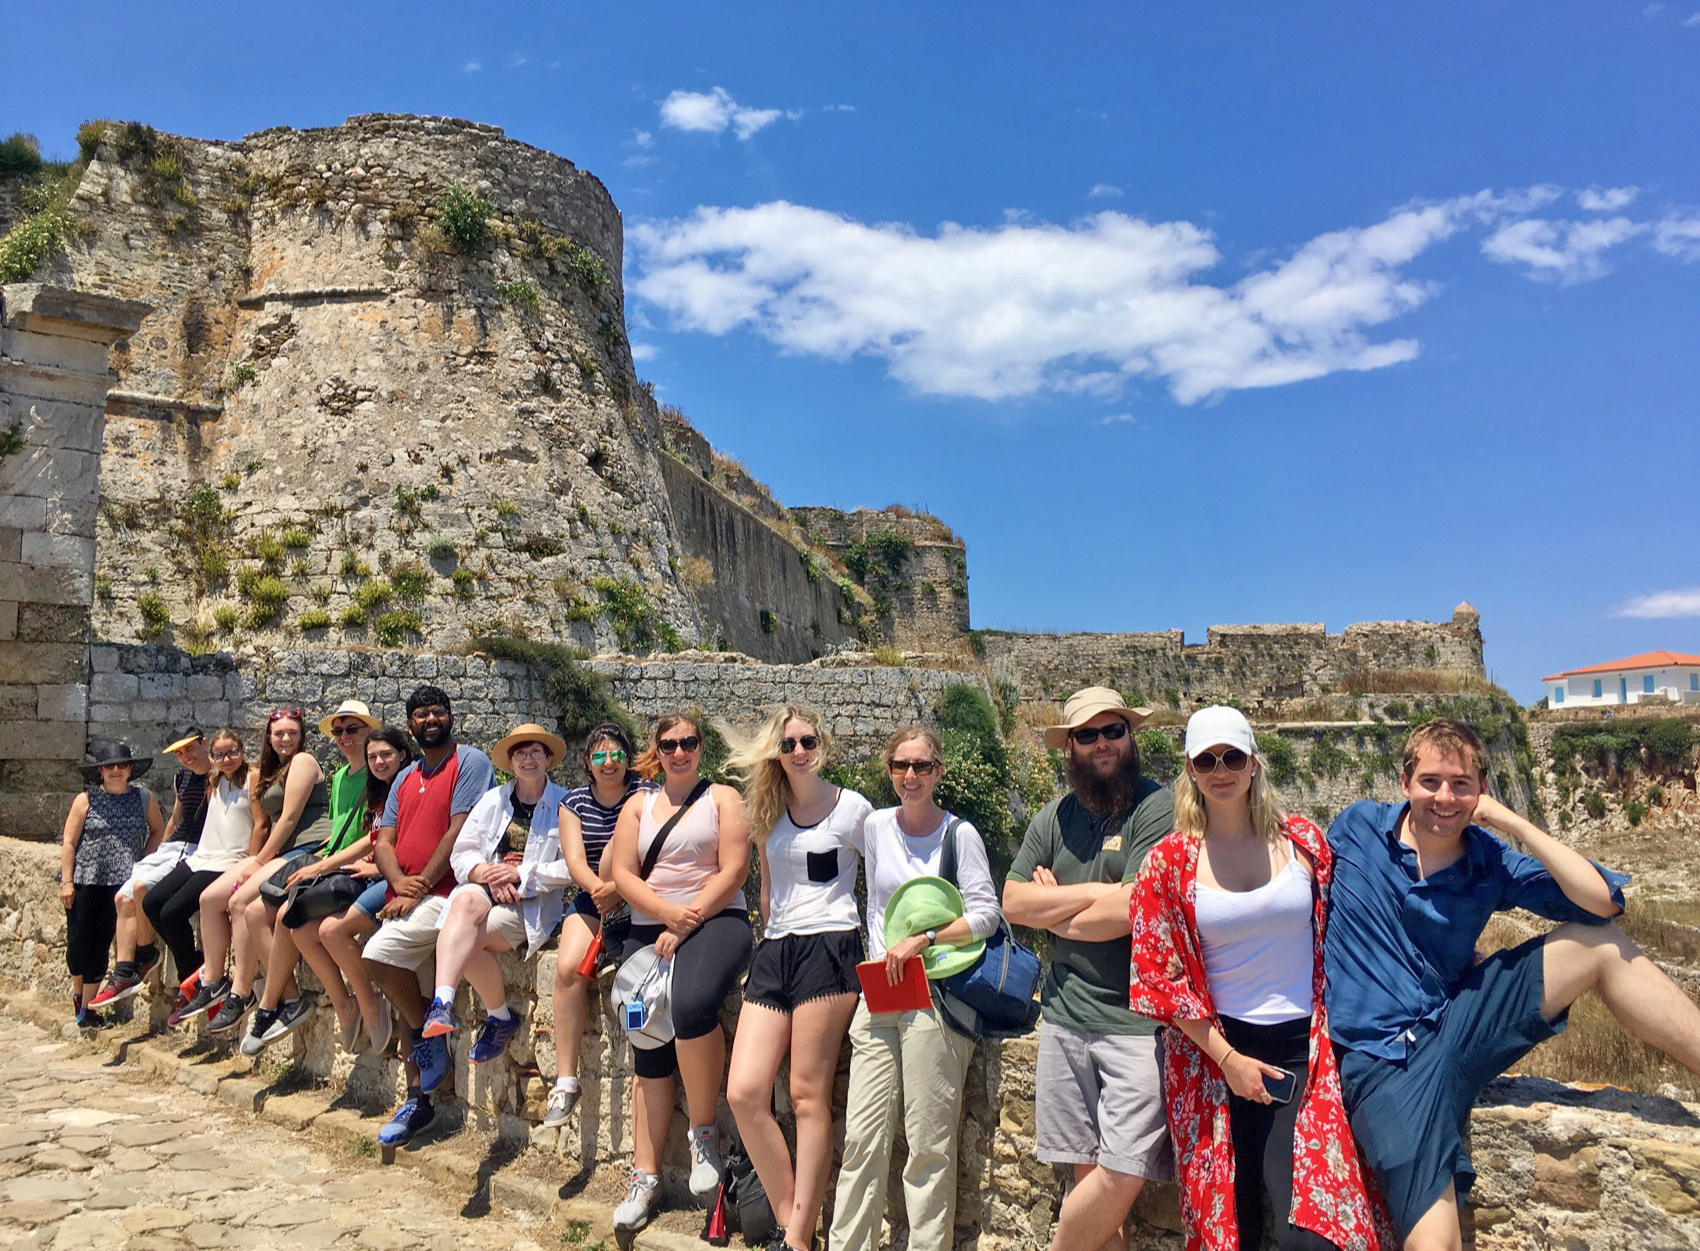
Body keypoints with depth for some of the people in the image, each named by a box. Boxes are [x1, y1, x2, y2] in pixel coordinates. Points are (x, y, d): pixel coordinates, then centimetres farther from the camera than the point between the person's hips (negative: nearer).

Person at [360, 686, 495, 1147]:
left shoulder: (470, 762, -5)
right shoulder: (405, 779, 18)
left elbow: (459, 831, -13)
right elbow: (384, 841, 11)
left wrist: (419, 889, -14)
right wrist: (399, 882, -9)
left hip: (447, 892, -7)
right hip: (405, 898, 7)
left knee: (377, 954, -23)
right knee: (408, 992, 7)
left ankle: (426, 1035, 1)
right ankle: (417, 1100, 18)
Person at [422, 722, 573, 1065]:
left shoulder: (563, 804, 2)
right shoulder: (493, 800, 17)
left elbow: (572, 868, -6)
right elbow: (461, 853, 9)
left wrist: (521, 874, -14)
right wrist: (485, 873, -12)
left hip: (533, 903, -3)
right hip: (485, 890, 3)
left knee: (467, 939, -26)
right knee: (466, 902, -33)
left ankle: (500, 1018, -4)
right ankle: (443, 1004, -42)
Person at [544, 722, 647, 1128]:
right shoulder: (574, 802, 5)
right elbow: (574, 859, -8)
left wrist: (616, 888, -35)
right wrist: (597, 888, -30)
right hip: (592, 899, 2)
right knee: (567, 967, -22)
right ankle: (566, 1081, -16)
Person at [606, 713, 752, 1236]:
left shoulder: (722, 797, 6)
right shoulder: (639, 805, 16)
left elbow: (734, 870, -5)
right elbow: (622, 874, 5)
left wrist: (687, 923, -13)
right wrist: (669, 913, -11)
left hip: (715, 920, -4)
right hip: (649, 927, 4)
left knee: (691, 1005, -32)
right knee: (649, 1050, -3)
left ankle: (703, 1132, -12)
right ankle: (644, 1175, 7)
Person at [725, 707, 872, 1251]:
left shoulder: (853, 808, 1)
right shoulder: (769, 814, 14)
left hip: (829, 947, -5)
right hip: (774, 952, 5)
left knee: (808, 1094, -4)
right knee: (744, 1092, -5)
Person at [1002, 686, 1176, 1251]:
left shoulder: (1157, 808, -9)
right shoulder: (1054, 818, 9)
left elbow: (1133, 912, -18)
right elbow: (1013, 903, 2)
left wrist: (1053, 908, -3)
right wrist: (1093, 893, -10)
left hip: (1136, 1020, -4)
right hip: (1066, 1015, 5)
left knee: (1122, 1177, -6)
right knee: (1088, 1171, 10)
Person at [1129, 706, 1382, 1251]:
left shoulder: (1303, 841, 1)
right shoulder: (1169, 861, -4)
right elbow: (1161, 976, -3)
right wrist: (1228, 1058, -7)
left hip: (1302, 1052, 1)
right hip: (1216, 1051, 0)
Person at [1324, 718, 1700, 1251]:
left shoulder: (1490, 861, 0)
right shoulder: (1357, 828, -4)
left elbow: (1604, 900, -11)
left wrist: (1514, 823, -13)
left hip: (1459, 1024, 4)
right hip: (1385, 1060, -3)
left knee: (1600, 942, -5)